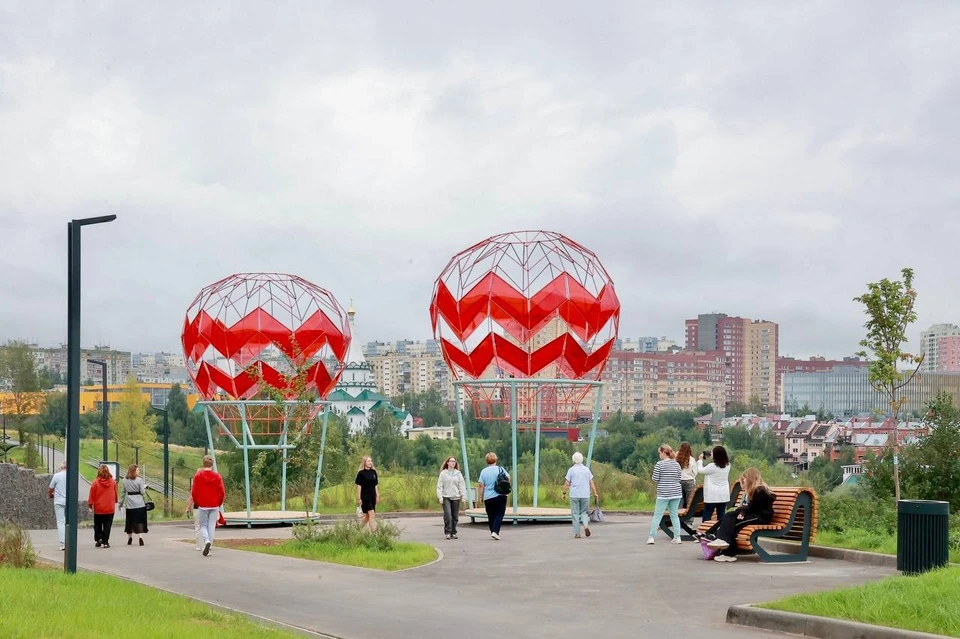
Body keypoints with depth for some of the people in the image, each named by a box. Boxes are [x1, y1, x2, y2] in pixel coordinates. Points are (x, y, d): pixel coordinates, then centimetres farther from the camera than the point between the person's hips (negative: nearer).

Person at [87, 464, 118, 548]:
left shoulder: (96, 483, -12)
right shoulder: (113, 482, -5)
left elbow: (92, 496, -7)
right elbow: (115, 495, 7)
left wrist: (90, 504, 6)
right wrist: (115, 501, 25)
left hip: (98, 508, -1)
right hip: (110, 508, 1)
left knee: (97, 525, 15)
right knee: (107, 526, 6)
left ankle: (98, 538, 4)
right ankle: (105, 542, 4)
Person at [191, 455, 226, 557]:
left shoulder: (198, 475, -5)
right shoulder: (217, 476, -1)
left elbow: (194, 492, -5)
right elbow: (222, 492, -2)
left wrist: (196, 503, 10)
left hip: (202, 506, -1)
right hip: (214, 506, 1)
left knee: (203, 525, 10)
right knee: (212, 526, 7)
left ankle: (207, 541, -18)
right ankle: (208, 549, 5)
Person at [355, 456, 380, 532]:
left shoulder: (373, 472, 8)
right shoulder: (361, 473, -7)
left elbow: (376, 485, 13)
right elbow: (359, 486, -7)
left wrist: (377, 496, 11)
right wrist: (359, 498, -10)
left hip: (372, 496, 6)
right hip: (365, 497, -6)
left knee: (367, 516, 10)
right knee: (372, 514, -14)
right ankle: (373, 532, -16)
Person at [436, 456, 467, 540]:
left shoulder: (458, 473, 8)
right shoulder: (443, 473, 3)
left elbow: (462, 486, 7)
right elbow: (439, 486, 1)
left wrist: (463, 497, 0)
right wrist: (440, 497, -7)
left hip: (456, 498, 2)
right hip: (446, 497, -2)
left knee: (455, 516, 3)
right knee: (447, 515, -13)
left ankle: (453, 532, 13)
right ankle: (447, 533, -9)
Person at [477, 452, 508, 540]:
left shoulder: (483, 471, -1)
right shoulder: (500, 469, -3)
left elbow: (480, 485, -3)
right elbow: (508, 478, 3)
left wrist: (481, 498, 3)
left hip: (488, 498, 1)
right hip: (500, 496, -1)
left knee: (491, 516, 12)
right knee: (499, 515, 0)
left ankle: (493, 532, 16)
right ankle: (495, 532, -15)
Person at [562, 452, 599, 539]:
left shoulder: (571, 470, -2)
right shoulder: (586, 469, 6)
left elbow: (567, 483, -4)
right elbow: (591, 483, 4)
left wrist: (564, 493, 5)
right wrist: (595, 493, 9)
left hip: (574, 495, -2)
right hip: (585, 495, 2)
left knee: (575, 514, 3)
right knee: (584, 512, 13)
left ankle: (577, 533, 0)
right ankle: (586, 525, -14)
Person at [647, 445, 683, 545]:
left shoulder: (659, 464, -9)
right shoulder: (676, 464, 5)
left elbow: (655, 479, -9)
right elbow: (679, 479, 10)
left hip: (663, 493, -4)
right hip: (676, 492, 4)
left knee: (657, 515, 1)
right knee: (674, 515, 11)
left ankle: (652, 537, 0)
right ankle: (677, 537, 8)